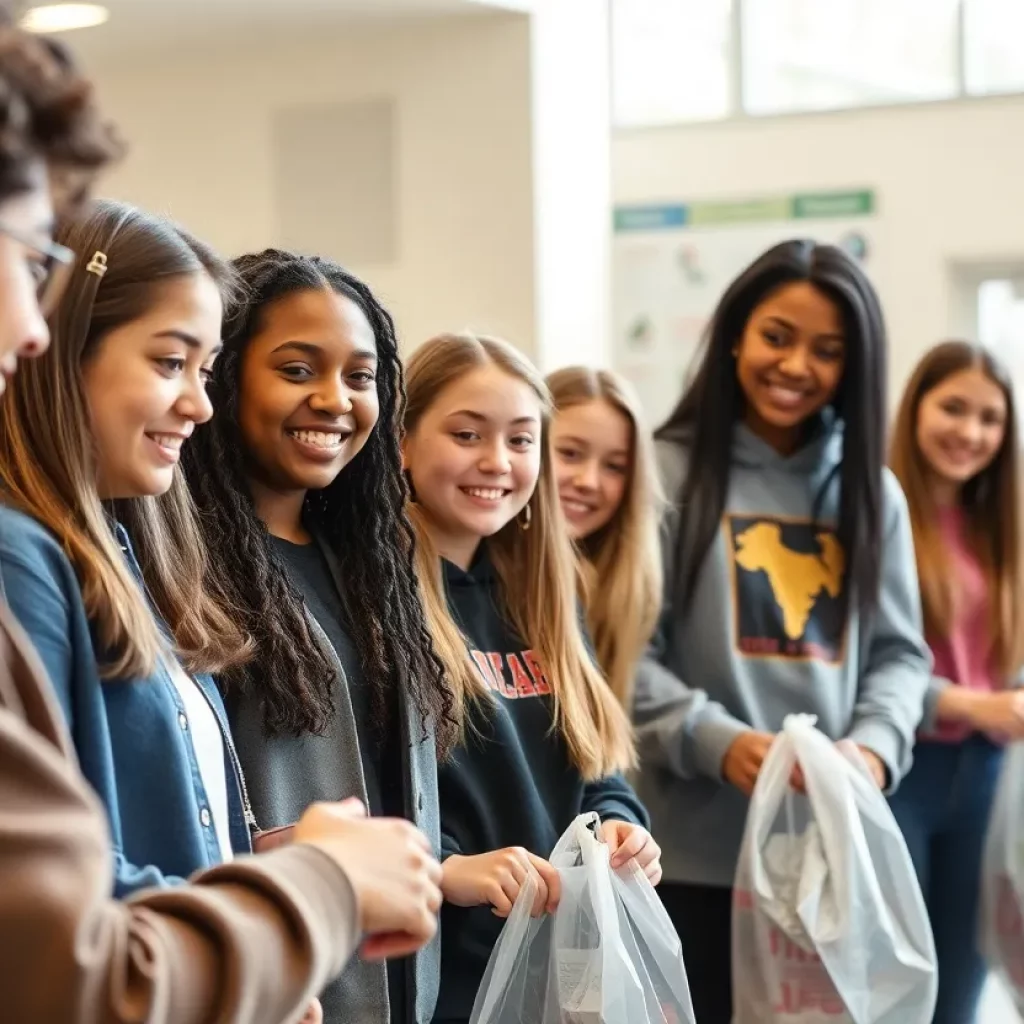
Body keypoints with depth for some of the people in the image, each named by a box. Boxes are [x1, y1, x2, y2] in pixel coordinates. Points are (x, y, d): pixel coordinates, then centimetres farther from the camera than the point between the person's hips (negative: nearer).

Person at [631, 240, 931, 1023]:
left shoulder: (869, 489, 11)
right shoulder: (671, 472, -3)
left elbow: (899, 651, 10)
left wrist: (876, 743, -9)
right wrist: (716, 740, -20)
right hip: (698, 852, -4)